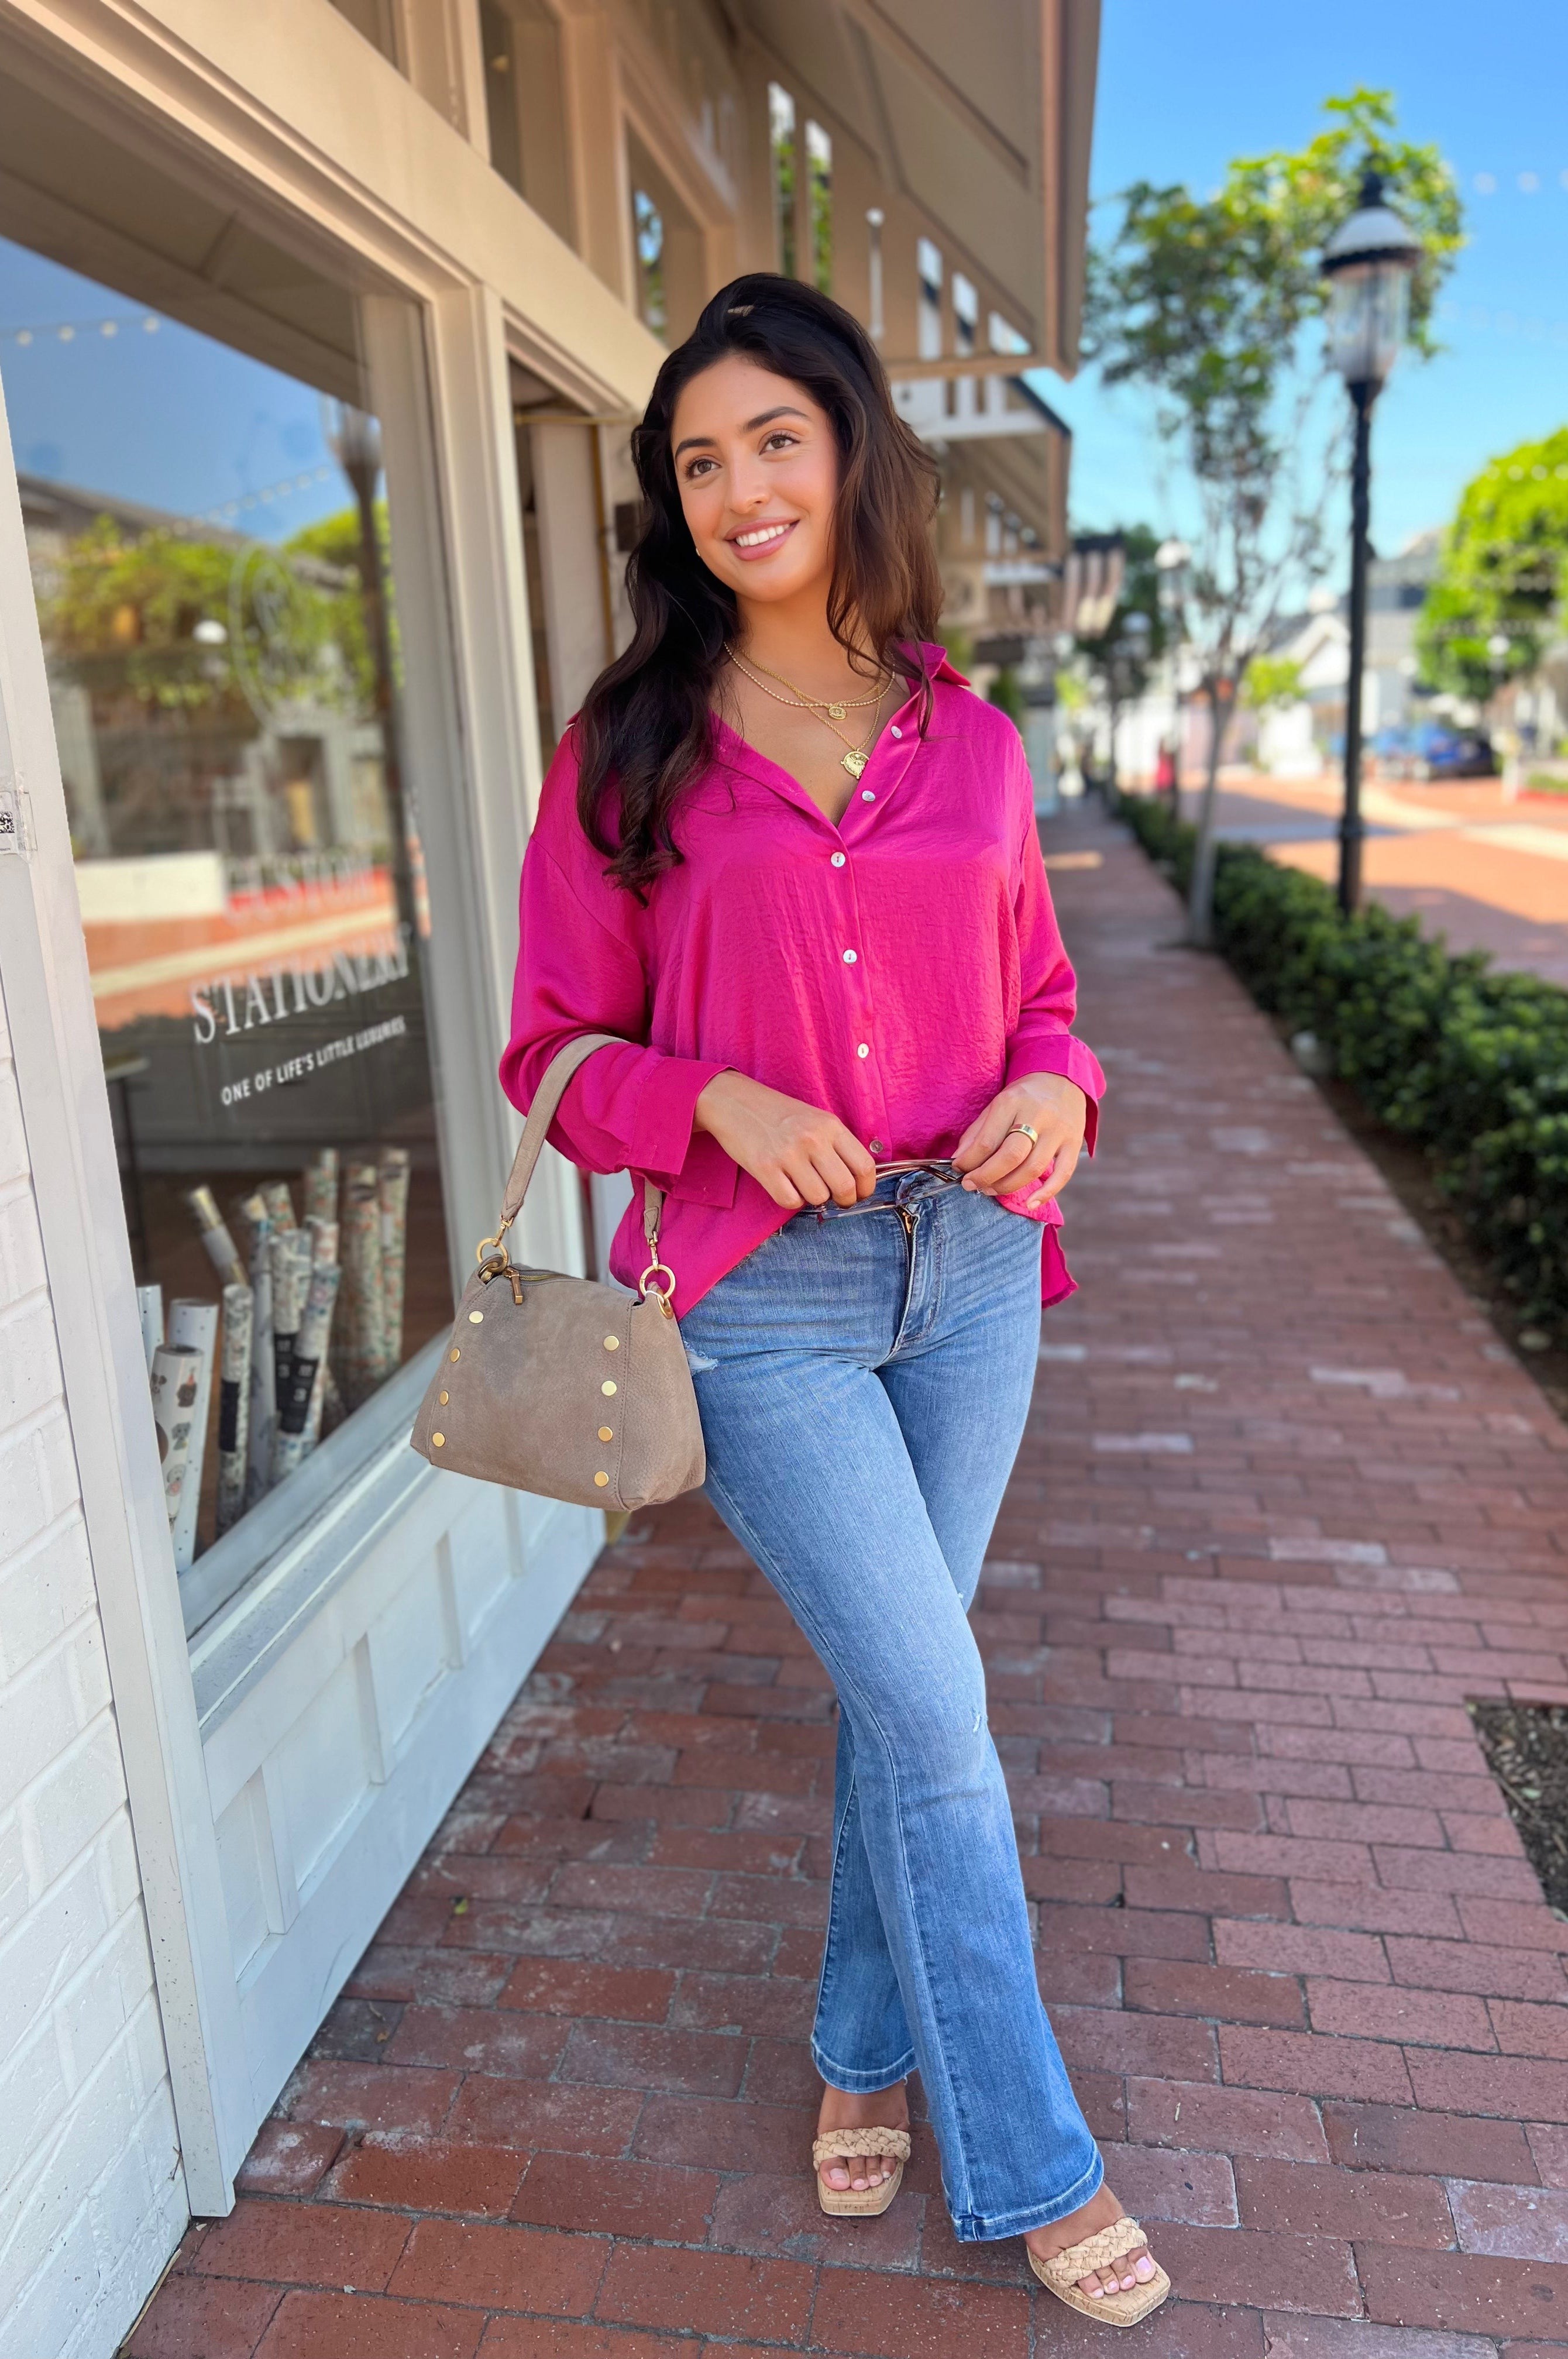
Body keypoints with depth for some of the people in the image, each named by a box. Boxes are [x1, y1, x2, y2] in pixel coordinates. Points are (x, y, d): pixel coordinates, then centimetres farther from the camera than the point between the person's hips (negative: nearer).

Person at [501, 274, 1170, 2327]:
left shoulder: (973, 743, 6)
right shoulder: (628, 756, -2)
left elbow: (1035, 994, 14)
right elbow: (556, 1050, 0)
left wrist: (1057, 1093, -8)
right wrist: (715, 1100, -18)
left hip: (970, 1268, 4)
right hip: (762, 1296, -3)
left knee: (899, 1688, 16)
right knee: (939, 1710, 1)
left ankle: (868, 2051, 42)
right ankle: (1030, 2163, 26)